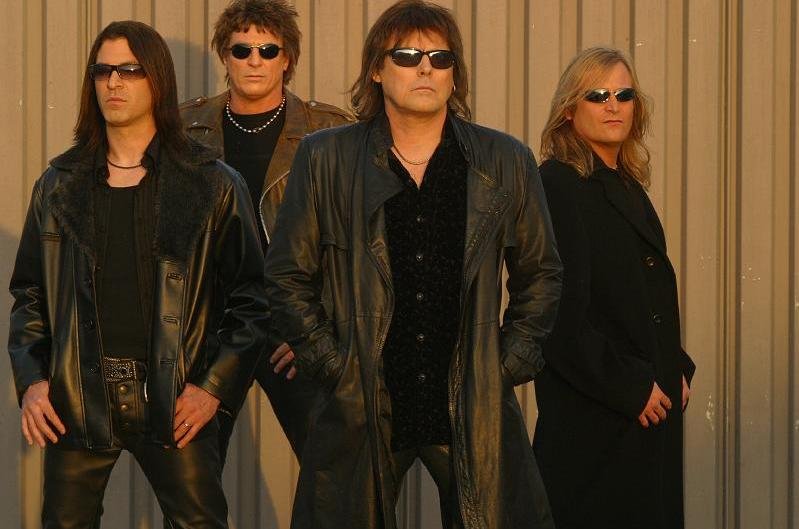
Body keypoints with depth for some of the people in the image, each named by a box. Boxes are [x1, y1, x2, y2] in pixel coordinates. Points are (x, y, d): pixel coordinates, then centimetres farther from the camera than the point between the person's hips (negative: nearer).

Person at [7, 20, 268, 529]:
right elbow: (29, 293, 13)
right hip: (77, 400, 2)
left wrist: (215, 386, -7)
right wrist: (31, 381, 1)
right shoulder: (59, 185, 10)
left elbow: (250, 297, 1)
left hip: (174, 402, -2)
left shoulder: (213, 185, 2)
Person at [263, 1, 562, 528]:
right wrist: (330, 363, 0)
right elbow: (288, 277, 7)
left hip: (474, 406, 1)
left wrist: (512, 363, 6)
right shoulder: (326, 159, 3)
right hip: (361, 405, -1)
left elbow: (540, 274, 15)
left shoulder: (507, 162, 7)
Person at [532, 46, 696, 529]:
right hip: (593, 411, -8)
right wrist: (629, 387, -16)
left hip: (654, 403, 8)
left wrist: (678, 370, 7)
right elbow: (562, 307, -18)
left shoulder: (630, 188, 14)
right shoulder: (557, 184, -11)